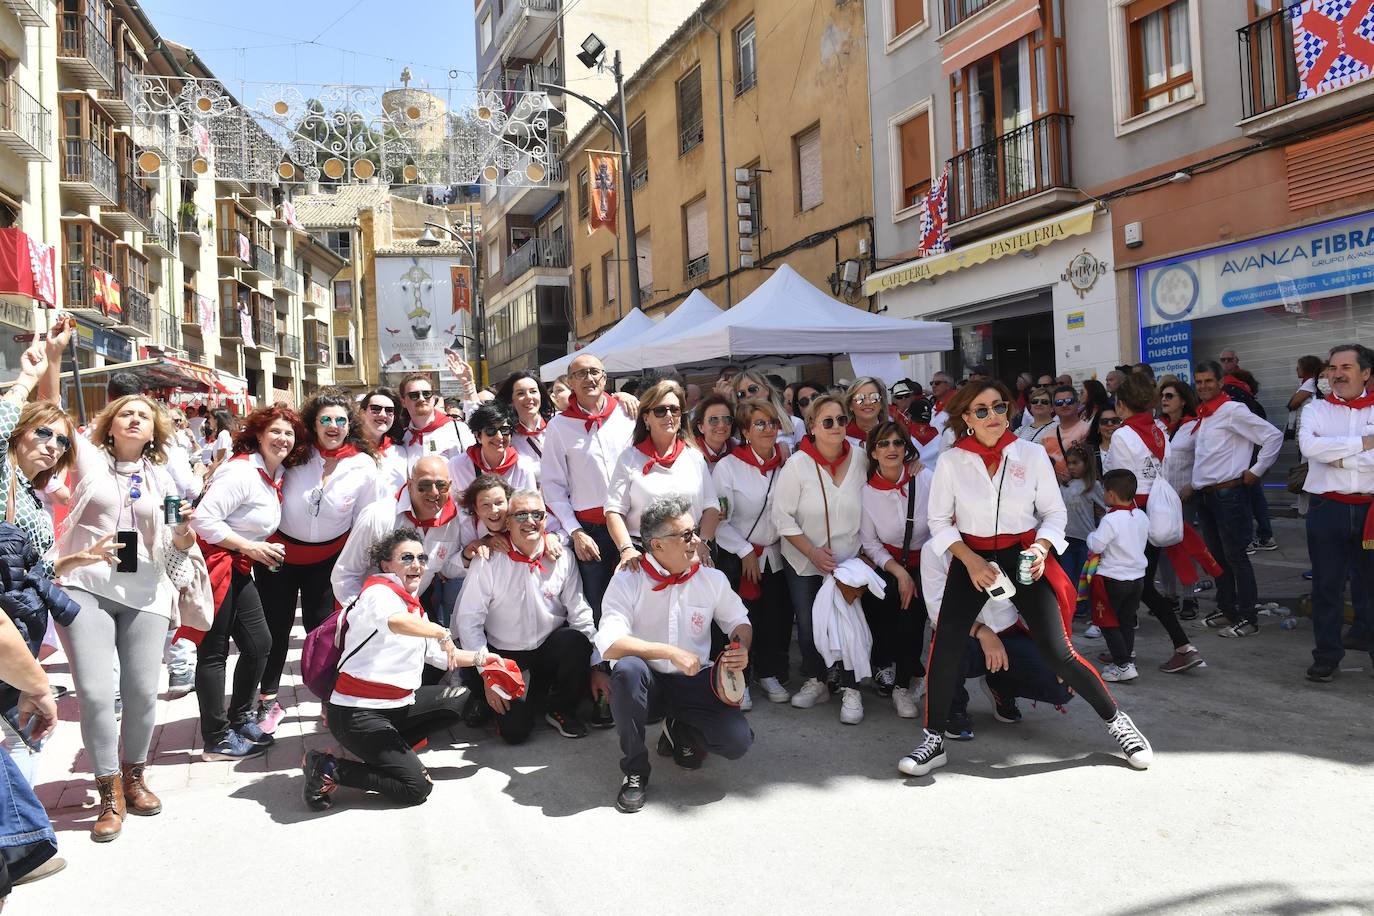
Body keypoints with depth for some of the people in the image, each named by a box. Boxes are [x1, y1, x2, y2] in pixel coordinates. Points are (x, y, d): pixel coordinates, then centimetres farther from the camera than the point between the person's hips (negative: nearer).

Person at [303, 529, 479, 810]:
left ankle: (384, 751, 5)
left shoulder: (414, 605, 16)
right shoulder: (379, 591, -12)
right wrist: (442, 632, -29)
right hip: (358, 712, -9)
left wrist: (480, 658, 17)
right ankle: (329, 768, -4)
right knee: (418, 787, -12)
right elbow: (395, 621, -38)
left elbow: (438, 654, 23)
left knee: (462, 699, 7)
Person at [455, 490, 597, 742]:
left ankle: (561, 710, -2)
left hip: (550, 648, 2)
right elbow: (468, 620, -11)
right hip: (506, 654, -2)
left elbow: (581, 614, -5)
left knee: (576, 640, -31)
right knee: (514, 731, -15)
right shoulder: (488, 561, -12)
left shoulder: (562, 559, -6)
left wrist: (598, 666, -9)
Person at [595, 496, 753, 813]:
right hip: (647, 683, -2)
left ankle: (681, 732, 15)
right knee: (627, 669, -38)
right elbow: (608, 644, -24)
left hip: (695, 682, 2)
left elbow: (738, 621, 15)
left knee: (737, 740, -23)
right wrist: (670, 652, -29)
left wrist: (742, 649, -9)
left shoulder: (712, 579, -1)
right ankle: (635, 772, -16)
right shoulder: (627, 581, -12)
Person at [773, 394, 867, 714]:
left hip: (848, 559, 0)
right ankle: (815, 682, 31)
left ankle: (851, 690, 11)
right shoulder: (797, 464, -14)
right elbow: (782, 516, -12)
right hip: (803, 561, 0)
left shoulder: (860, 459, -7)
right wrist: (813, 551, -16)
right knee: (807, 624, 9)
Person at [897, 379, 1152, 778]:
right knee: (944, 648, -12)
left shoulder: (1031, 454, -5)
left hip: (1024, 557, 0)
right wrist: (970, 560, -13)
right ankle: (933, 740, 6)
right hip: (971, 558, 1)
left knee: (1058, 652, -6)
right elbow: (940, 521, 0)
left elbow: (1054, 512, 3)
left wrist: (1042, 548, -15)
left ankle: (1116, 721, 18)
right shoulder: (951, 461, -6)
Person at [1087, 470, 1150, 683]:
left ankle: (1123, 665, -2)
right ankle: (1127, 657, 25)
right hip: (1137, 577, 7)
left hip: (1112, 579, -7)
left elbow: (1096, 546, -20)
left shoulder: (1110, 520, -22)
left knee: (1108, 622, 3)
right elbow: (1144, 541, 14)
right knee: (1127, 621, 18)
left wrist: (1092, 535, -1)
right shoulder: (1142, 516, 2)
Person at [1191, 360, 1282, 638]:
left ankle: (1248, 618, 3)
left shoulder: (1232, 411, -11)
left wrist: (1256, 471, -11)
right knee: (1216, 556, 15)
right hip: (1205, 495, 9)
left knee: (1235, 556, -4)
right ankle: (1226, 610, 25)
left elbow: (1273, 436, -15)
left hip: (1228, 494, -9)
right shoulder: (1202, 415, 14)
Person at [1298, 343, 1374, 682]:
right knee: (1326, 585, 6)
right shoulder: (1316, 409, 6)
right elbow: (1309, 445, -14)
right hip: (1327, 509, 1)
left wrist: (1338, 458, -13)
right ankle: (1326, 656, 15)